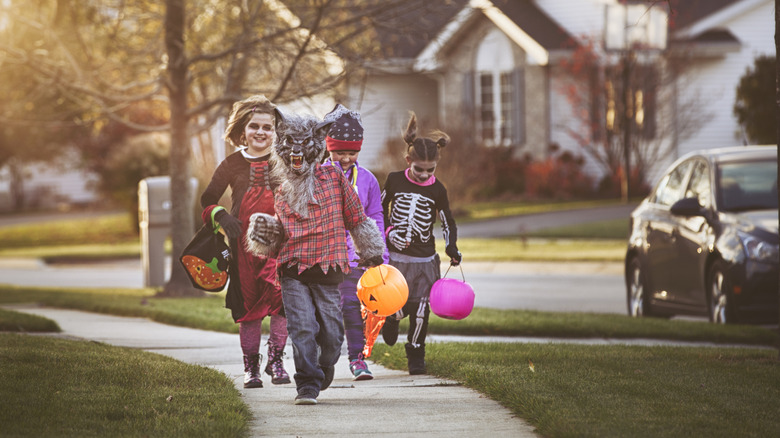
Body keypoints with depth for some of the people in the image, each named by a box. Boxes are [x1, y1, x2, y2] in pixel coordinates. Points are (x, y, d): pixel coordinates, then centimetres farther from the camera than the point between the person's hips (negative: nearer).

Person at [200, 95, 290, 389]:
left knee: (281, 297, -17)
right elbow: (208, 200, 14)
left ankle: (276, 359, -3)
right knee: (248, 304, 3)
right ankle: (250, 366, 15)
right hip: (244, 242, 1)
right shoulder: (233, 165, 7)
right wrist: (221, 216, -6)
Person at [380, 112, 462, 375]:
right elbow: (380, 208, 11)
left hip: (424, 259, 1)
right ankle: (391, 317, 30)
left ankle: (416, 355, 15)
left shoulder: (437, 190, -2)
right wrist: (388, 231, -5)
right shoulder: (395, 181, -3)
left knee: (420, 310, -3)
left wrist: (451, 247, -8)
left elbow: (448, 222, 7)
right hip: (395, 255, -1)